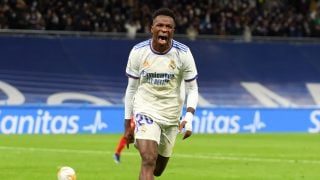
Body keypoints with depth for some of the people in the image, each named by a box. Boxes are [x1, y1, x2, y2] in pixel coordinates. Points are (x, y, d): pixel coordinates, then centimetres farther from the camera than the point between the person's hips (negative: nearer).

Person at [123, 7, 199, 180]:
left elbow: (192, 89, -2)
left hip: (171, 116, 2)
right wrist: (127, 124, 5)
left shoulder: (183, 53, -10)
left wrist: (189, 117, -19)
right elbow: (131, 88, 3)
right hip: (145, 111, -2)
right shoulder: (138, 51, -8)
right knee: (149, 161, -22)